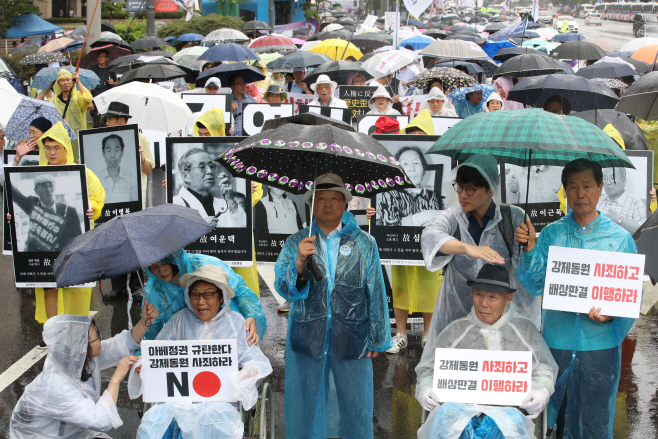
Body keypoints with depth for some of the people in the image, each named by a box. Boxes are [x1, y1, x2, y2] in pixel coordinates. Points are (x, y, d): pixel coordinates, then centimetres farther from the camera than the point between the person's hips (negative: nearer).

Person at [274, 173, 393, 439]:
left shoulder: (365, 244, 7)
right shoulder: (296, 243, 7)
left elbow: (376, 293, 7)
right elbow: (284, 288, -4)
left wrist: (377, 339, 5)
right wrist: (300, 262, -23)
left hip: (351, 338, 0)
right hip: (307, 337, 1)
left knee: (356, 408, 6)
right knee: (305, 406, 8)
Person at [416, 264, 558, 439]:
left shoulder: (525, 329, 19)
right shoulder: (455, 331, 19)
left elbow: (545, 369, 19)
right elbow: (429, 368, 20)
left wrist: (541, 391, -2)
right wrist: (425, 389, -2)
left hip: (508, 410, -1)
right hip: (459, 407, 1)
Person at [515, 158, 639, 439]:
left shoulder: (620, 238, 1)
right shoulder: (551, 234, 4)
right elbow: (534, 286, -3)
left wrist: (612, 314, -17)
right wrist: (530, 248, -17)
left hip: (600, 342, -1)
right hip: (557, 340, 1)